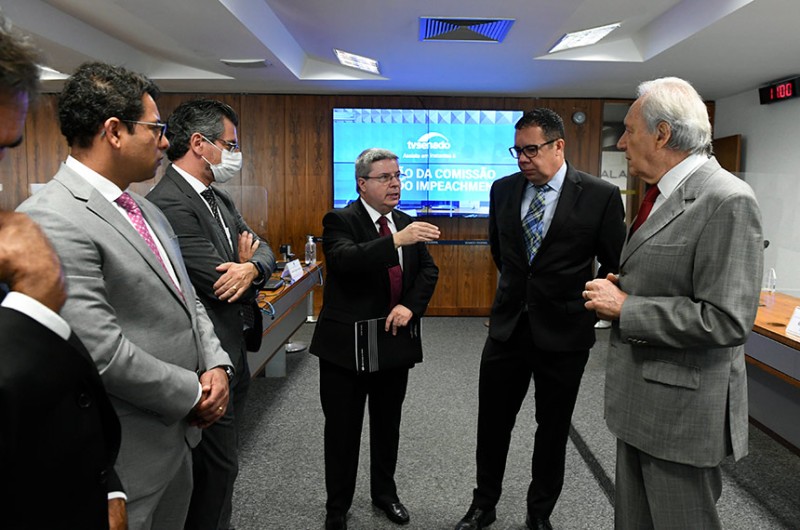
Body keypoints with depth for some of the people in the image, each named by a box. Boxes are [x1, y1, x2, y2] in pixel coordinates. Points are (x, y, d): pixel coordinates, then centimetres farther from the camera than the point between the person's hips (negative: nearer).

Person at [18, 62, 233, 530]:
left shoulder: (145, 209, 9)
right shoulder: (51, 220, -21)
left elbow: (186, 298, 12)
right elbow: (101, 351, -25)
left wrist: (215, 365, -4)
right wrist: (193, 392, -14)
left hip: (179, 433, 8)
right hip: (128, 456, -8)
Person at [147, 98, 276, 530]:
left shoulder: (218, 199, 10)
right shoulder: (169, 202, -21)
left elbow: (263, 249, 7)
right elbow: (216, 282, -24)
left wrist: (251, 267, -17)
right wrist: (243, 262, -2)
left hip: (233, 350, 9)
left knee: (221, 459, 22)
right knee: (216, 465, 6)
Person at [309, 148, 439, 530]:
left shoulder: (407, 224, 7)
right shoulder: (340, 221, -11)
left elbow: (429, 271, 3)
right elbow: (345, 259, -31)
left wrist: (410, 305, -15)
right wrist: (397, 240, -42)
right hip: (346, 344, -5)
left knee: (387, 426, 19)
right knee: (342, 430, 10)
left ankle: (384, 493, 40)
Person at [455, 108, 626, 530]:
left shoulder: (600, 196, -10)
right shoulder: (503, 190, 1)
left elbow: (616, 265, -2)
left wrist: (586, 303, 1)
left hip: (563, 332, -3)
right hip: (508, 325, 3)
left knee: (553, 429, 14)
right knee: (492, 423, 12)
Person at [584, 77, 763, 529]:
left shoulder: (727, 201, -19)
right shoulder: (664, 193, 10)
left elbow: (726, 320, -25)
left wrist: (625, 308, -19)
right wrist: (619, 287, 3)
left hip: (684, 406, -9)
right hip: (640, 398, 9)